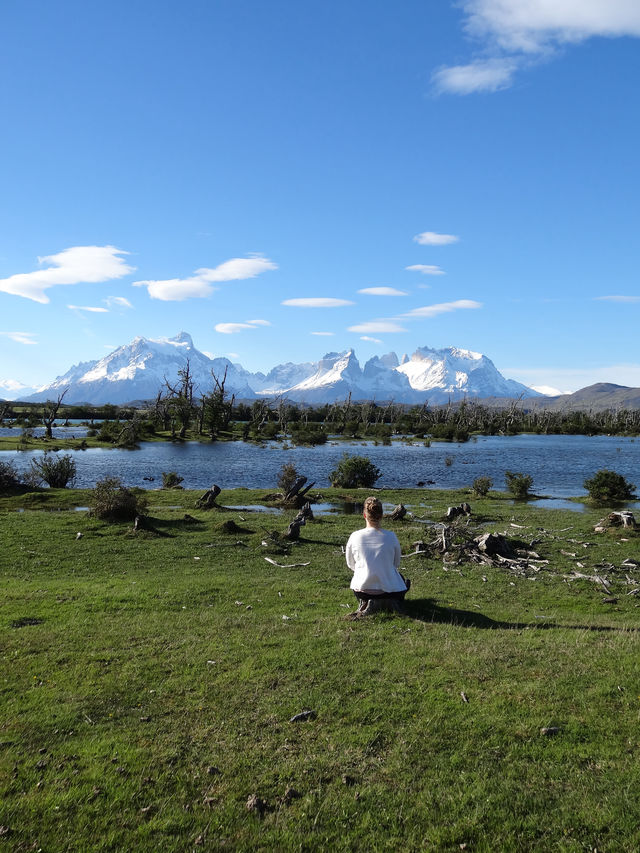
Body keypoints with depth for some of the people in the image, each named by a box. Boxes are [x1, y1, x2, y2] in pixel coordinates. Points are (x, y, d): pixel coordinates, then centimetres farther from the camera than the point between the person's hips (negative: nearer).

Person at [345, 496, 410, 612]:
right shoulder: (391, 536, -12)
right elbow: (396, 564, 3)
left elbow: (351, 565, 4)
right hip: (387, 589, 0)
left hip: (361, 591, 0)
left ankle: (364, 602, 13)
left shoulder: (354, 537, -11)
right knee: (400, 577, 35)